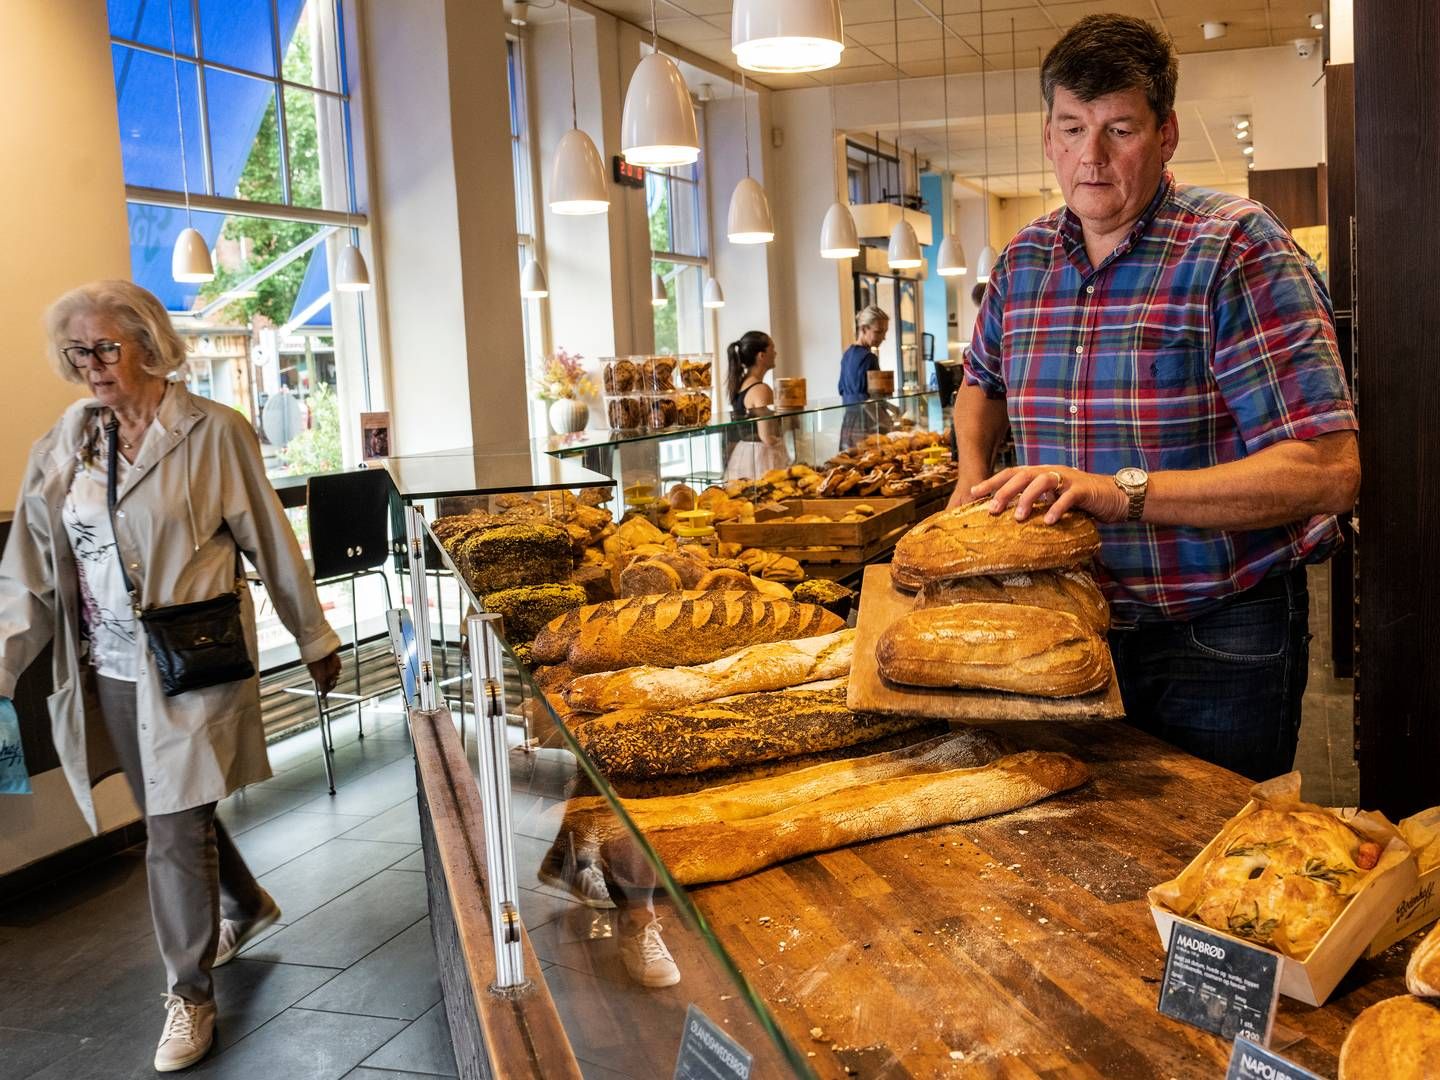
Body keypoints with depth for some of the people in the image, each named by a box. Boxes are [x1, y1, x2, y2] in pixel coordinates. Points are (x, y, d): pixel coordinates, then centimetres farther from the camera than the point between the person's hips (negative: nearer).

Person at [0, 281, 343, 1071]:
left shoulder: (212, 433, -10)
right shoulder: (64, 444, 2)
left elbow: (269, 542, -4)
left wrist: (314, 640, 1)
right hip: (106, 672, 5)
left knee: (177, 829, 0)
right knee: (172, 813, 18)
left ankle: (190, 995, 19)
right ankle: (245, 907, 46)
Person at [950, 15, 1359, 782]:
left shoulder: (1235, 249, -16)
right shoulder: (1022, 260, 2)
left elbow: (1328, 471, -23)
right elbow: (981, 384, 22)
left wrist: (1123, 492, -31)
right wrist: (974, 484, 2)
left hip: (1217, 639, -5)